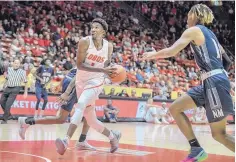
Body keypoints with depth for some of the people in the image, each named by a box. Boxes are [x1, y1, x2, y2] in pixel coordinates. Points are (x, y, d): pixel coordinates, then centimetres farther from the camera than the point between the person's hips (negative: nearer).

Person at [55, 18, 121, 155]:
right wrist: (101, 70, -26)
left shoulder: (109, 46, -1)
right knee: (91, 120, 7)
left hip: (96, 81, -1)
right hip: (82, 81, 1)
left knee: (81, 105, -31)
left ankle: (66, 140, -38)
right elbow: (79, 64, -18)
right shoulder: (85, 42, -10)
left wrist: (111, 72, -7)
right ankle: (113, 136, 33)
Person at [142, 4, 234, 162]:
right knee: (175, 108, 10)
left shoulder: (193, 30, -4)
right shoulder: (209, 33, 21)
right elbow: (225, 58, 24)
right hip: (212, 82, 9)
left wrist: (153, 55, 4)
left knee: (219, 134, -5)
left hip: (214, 82, -9)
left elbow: (171, 51, -13)